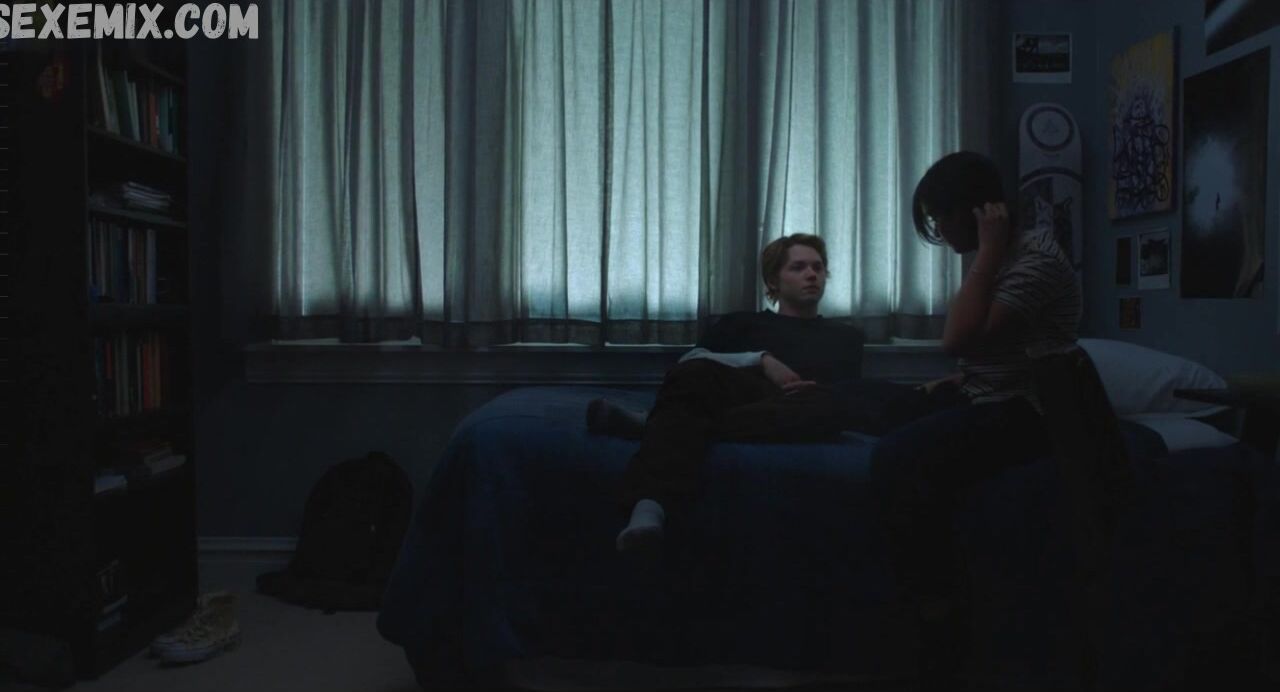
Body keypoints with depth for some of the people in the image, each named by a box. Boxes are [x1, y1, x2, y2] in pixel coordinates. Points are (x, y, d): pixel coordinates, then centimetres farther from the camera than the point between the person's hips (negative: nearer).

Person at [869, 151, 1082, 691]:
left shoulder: (1035, 256, -15)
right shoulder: (1002, 259, 15)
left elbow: (960, 339, -26)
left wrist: (987, 251, -18)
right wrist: (952, 382, 9)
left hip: (1025, 414, -10)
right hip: (991, 404, 10)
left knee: (898, 460, -27)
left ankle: (940, 619, -13)